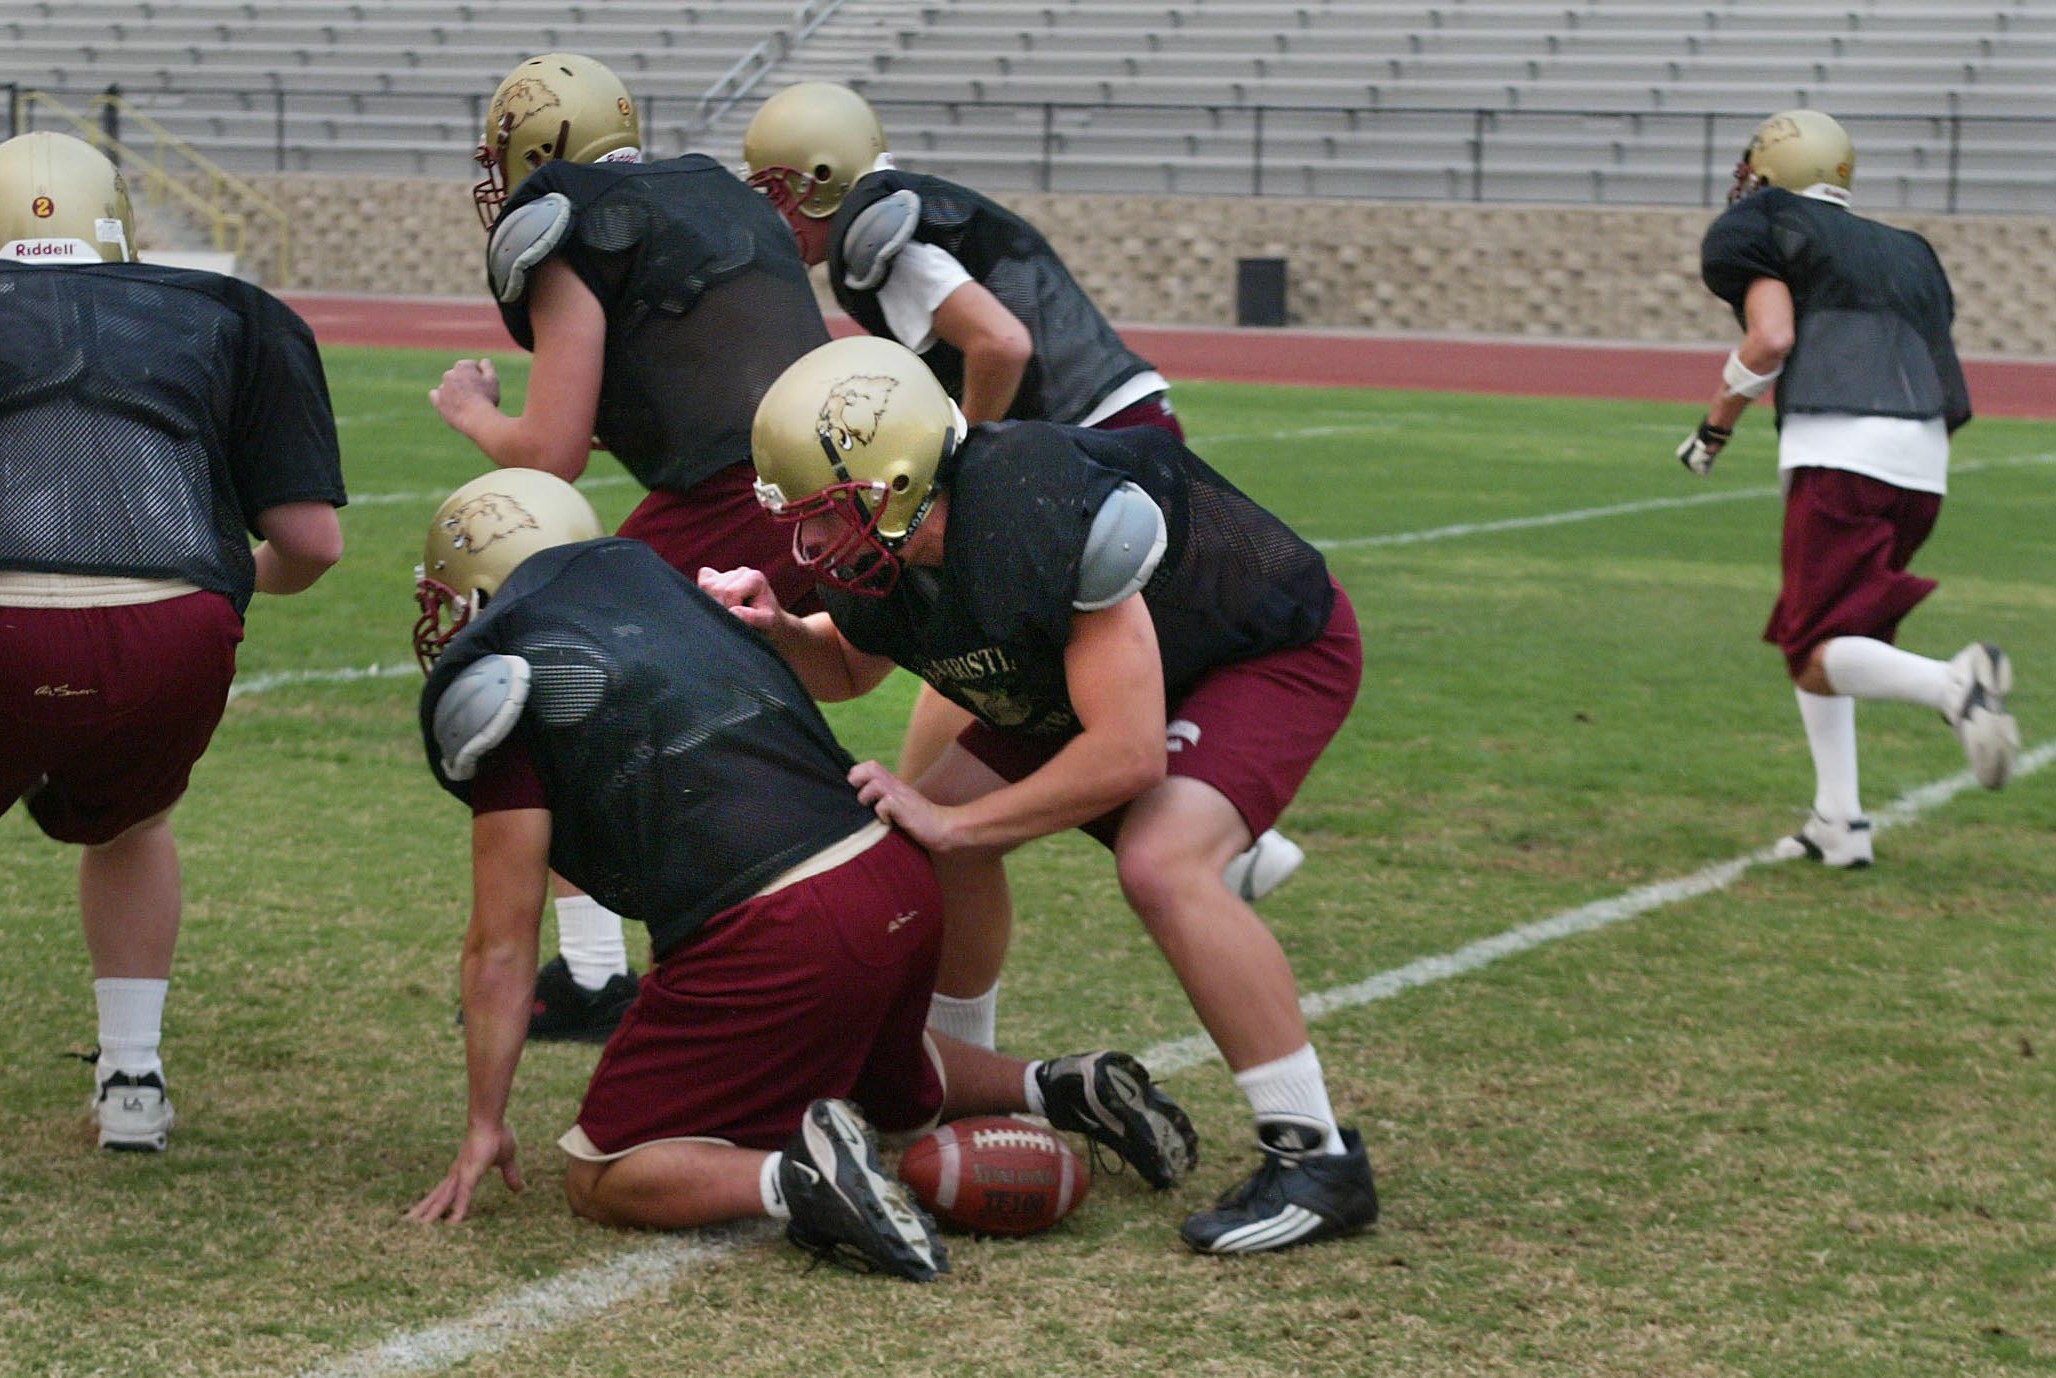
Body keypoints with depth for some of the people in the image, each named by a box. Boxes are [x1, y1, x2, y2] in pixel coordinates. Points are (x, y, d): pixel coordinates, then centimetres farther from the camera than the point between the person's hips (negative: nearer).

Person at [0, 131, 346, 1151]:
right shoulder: (226, 317, 22)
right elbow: (313, 541, 15)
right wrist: (248, 576, 39)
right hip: (173, 639, 2)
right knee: (125, 830, 34)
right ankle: (133, 1081, 32)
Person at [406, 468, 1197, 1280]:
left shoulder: (503, 687, -2)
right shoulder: (667, 593, 19)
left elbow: (503, 941, -1)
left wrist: (485, 1126, 7)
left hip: (778, 937, -8)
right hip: (903, 885, 8)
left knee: (600, 1180, 6)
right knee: (883, 1086, 39)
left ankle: (795, 1178, -18)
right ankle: (1063, 1089, 19)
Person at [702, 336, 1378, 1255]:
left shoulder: (1048, 524, -40)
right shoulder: (881, 558, -14)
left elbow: (1128, 755, -37)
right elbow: (848, 669, 11)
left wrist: (952, 823, -29)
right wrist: (773, 630, -13)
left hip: (1275, 649, -9)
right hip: (1104, 661, 9)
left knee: (1160, 864, -30)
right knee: (923, 840, 3)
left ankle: (1315, 1160, -21)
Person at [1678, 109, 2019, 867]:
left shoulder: (1759, 229, 9)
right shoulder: (1906, 251, 28)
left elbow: (1771, 338, -5)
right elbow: (1930, 363, 20)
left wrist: (1714, 428, 6)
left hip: (1839, 450, -7)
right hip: (1922, 463, 7)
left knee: (1815, 655, -7)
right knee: (1807, 636, 21)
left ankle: (1952, 684, -33)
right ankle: (1838, 820, 13)